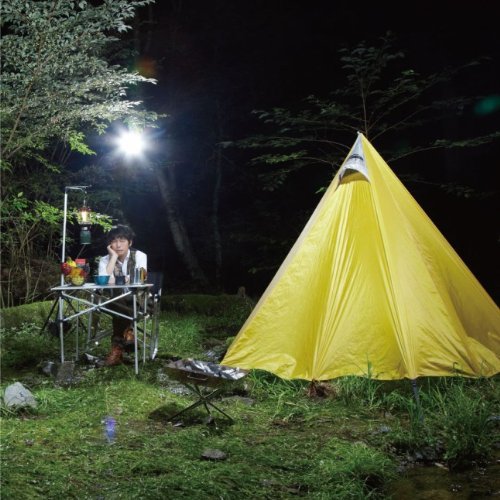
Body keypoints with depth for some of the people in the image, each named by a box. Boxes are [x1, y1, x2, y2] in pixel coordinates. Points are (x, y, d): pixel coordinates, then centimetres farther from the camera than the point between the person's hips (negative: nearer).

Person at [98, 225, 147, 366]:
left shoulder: (139, 256, -2)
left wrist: (117, 281, -29)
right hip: (114, 301, 1)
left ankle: (118, 347, -26)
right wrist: (114, 256, -16)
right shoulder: (105, 260, 0)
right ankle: (127, 331, -28)